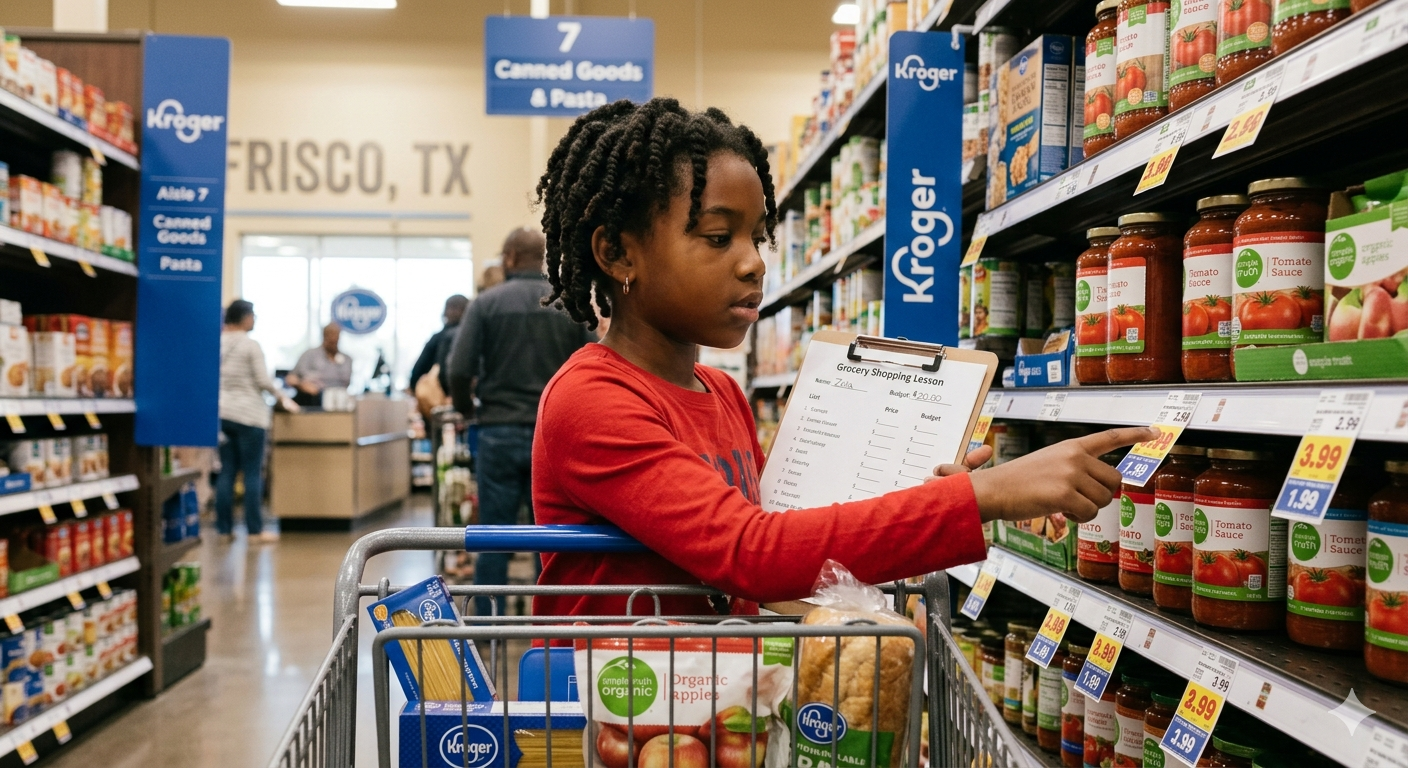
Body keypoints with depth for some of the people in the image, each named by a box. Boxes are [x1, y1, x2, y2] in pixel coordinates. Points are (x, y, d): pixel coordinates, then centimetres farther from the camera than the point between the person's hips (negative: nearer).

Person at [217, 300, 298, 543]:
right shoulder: (250, 345, -9)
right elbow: (263, 381, -10)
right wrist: (281, 397, 5)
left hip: (221, 413, 6)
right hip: (248, 415, -6)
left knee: (226, 472, 9)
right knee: (253, 473, -1)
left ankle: (224, 527, 11)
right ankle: (255, 529, 1)